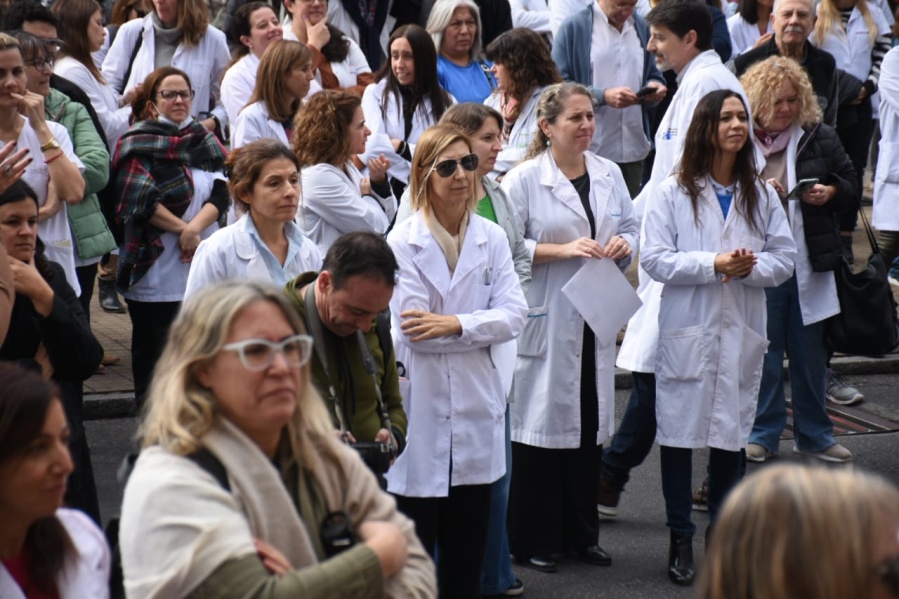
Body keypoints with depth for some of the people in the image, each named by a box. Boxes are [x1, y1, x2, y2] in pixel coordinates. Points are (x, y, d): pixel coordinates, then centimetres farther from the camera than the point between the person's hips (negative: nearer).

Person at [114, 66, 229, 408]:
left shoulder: (204, 140, 12)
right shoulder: (138, 142, -2)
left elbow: (220, 193, 1)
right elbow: (139, 199, -14)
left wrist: (196, 226, -16)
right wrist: (182, 229, -15)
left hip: (201, 266, 5)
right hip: (155, 268, -5)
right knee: (153, 351, 4)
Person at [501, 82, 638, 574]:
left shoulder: (609, 174, 9)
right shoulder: (524, 179, -8)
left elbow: (631, 229, 17)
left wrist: (623, 245, -5)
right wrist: (563, 249, -19)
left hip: (595, 319, 6)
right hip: (544, 321, -6)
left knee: (589, 423, 11)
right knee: (541, 423, -2)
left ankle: (580, 533, 23)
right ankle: (533, 541, 9)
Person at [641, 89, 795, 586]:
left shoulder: (761, 195, 5)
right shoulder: (674, 192, -3)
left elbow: (784, 260, 5)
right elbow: (653, 258, -8)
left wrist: (751, 267, -15)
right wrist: (714, 264, -16)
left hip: (740, 331, 2)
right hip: (687, 330, -2)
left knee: (730, 434, 8)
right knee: (679, 432, 2)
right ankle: (680, 539, 13)